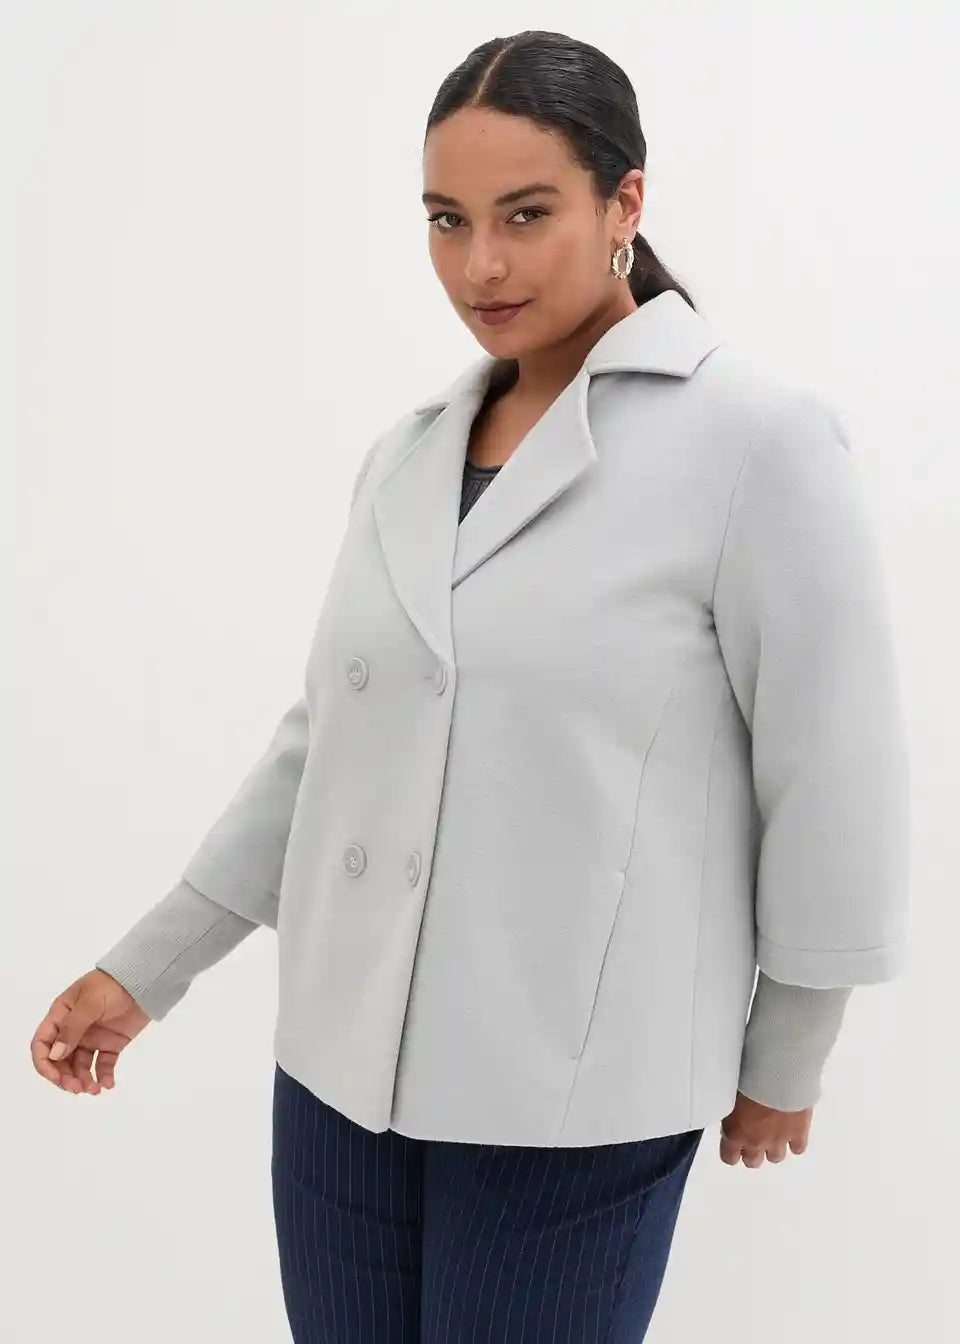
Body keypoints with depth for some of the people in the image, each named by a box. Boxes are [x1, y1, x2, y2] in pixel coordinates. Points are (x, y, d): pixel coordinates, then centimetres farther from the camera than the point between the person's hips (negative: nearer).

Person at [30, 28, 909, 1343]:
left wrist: (781, 1064, 2)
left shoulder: (755, 439, -10)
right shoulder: (407, 453, 7)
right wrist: (148, 966, 10)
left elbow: (834, 788, -6)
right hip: (339, 1064, 5)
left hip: (570, 1096, -5)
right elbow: (320, 742, 12)